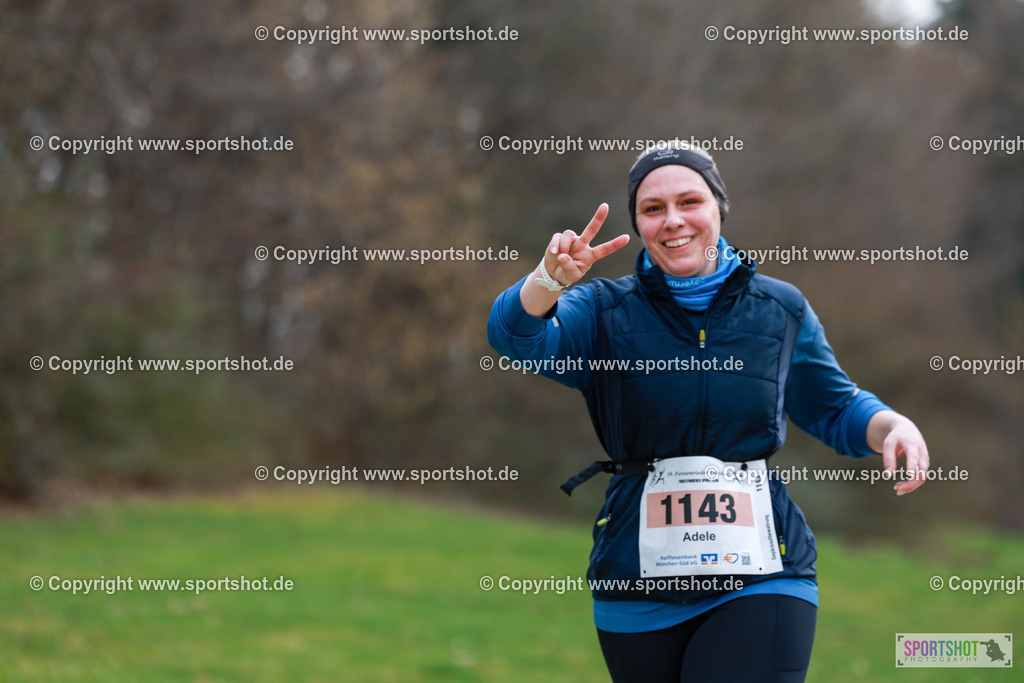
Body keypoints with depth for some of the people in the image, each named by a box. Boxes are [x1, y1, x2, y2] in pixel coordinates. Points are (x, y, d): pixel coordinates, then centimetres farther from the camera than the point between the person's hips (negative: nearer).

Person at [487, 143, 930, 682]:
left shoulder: (781, 310, 10)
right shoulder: (605, 311, 4)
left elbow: (834, 410, 21)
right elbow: (516, 336, -14)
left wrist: (893, 426, -2)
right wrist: (551, 277, -36)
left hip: (761, 573, -1)